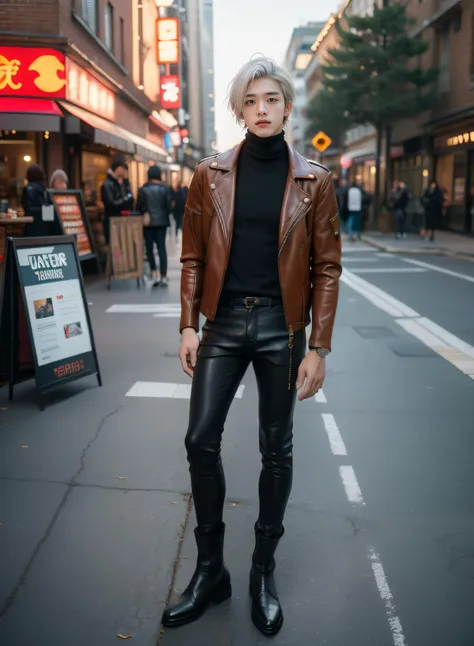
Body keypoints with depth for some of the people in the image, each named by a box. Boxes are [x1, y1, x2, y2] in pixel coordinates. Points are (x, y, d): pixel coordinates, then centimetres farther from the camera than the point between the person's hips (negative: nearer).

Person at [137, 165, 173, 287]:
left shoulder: (143, 189, -5)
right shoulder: (165, 189, -3)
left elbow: (139, 206, -6)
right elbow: (169, 206, -4)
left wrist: (144, 213, 11)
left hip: (148, 222, -1)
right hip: (161, 222, 1)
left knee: (149, 247, 11)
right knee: (162, 248, 4)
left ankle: (154, 273, 2)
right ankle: (163, 276, 1)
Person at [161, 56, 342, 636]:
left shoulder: (313, 181, 0)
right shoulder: (210, 175, 4)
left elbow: (326, 267, -1)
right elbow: (193, 256, 6)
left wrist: (318, 348, -7)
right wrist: (188, 326, -2)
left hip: (281, 325, -1)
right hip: (223, 321, 2)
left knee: (277, 450, 8)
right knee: (201, 439, 0)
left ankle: (263, 572, 27)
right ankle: (210, 569, 20)